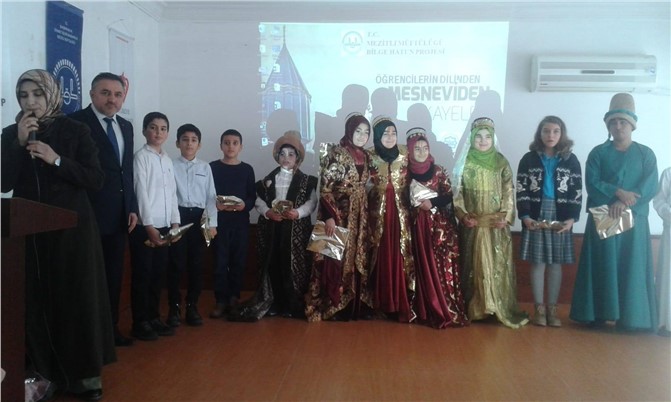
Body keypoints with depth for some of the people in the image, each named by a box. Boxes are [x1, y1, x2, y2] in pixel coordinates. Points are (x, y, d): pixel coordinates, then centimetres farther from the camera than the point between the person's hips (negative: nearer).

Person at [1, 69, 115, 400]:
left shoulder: (75, 131, 1)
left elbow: (96, 180, -5)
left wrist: (57, 160, -15)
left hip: (72, 229, -2)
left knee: (78, 299, -1)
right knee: (37, 301, -1)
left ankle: (85, 373, 6)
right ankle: (43, 370, 10)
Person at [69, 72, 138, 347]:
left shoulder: (126, 126, 14)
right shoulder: (77, 122, -8)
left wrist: (132, 207, 10)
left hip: (119, 216, 7)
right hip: (91, 215, -7)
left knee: (114, 276, 14)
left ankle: (111, 328, 26)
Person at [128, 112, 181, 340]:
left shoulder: (167, 160, 13)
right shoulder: (141, 157, -7)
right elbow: (141, 193, -12)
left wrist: (175, 223, 5)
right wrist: (149, 226, -16)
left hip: (164, 226, 7)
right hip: (145, 226, -6)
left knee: (157, 274, 12)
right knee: (142, 275, 0)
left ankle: (154, 318, 22)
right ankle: (140, 323, 9)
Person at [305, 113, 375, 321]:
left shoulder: (364, 156, 11)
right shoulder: (336, 153, -10)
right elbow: (325, 188, -14)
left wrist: (366, 213, 15)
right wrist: (329, 216, -22)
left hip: (360, 215, 7)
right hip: (339, 214, -7)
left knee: (358, 258, 9)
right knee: (337, 258, -3)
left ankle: (356, 304, 17)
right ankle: (333, 306, 7)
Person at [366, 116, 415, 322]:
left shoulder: (405, 154, 3)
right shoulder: (370, 157, 0)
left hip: (400, 212, 1)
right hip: (378, 212, -1)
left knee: (401, 255, -1)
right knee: (381, 256, 2)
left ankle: (402, 303, 6)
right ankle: (383, 303, 11)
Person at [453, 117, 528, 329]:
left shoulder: (501, 162, 4)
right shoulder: (465, 162, 3)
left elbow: (508, 192, 1)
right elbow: (458, 191, 1)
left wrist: (505, 217, -10)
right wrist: (463, 215, -10)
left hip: (497, 225, 0)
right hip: (473, 224, 0)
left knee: (498, 265, 1)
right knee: (474, 266, 3)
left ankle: (502, 308, 7)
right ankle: (474, 308, 9)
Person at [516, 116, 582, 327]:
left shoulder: (570, 160, 4)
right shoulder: (529, 159, 2)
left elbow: (576, 193, 2)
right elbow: (521, 191, -2)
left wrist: (572, 218, -10)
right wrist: (525, 216, -13)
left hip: (561, 217, 1)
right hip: (535, 216, -1)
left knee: (556, 263, 5)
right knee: (538, 262, 2)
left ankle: (552, 308, 14)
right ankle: (539, 307, 12)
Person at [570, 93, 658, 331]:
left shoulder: (646, 154, 8)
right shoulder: (598, 153, 7)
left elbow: (650, 187, -5)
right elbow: (592, 184, -5)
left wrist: (624, 203, -19)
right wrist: (618, 192, -19)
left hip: (633, 220, 0)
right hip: (602, 220, 0)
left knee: (631, 268, -1)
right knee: (602, 266, -1)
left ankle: (629, 318, 4)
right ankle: (598, 314, 4)